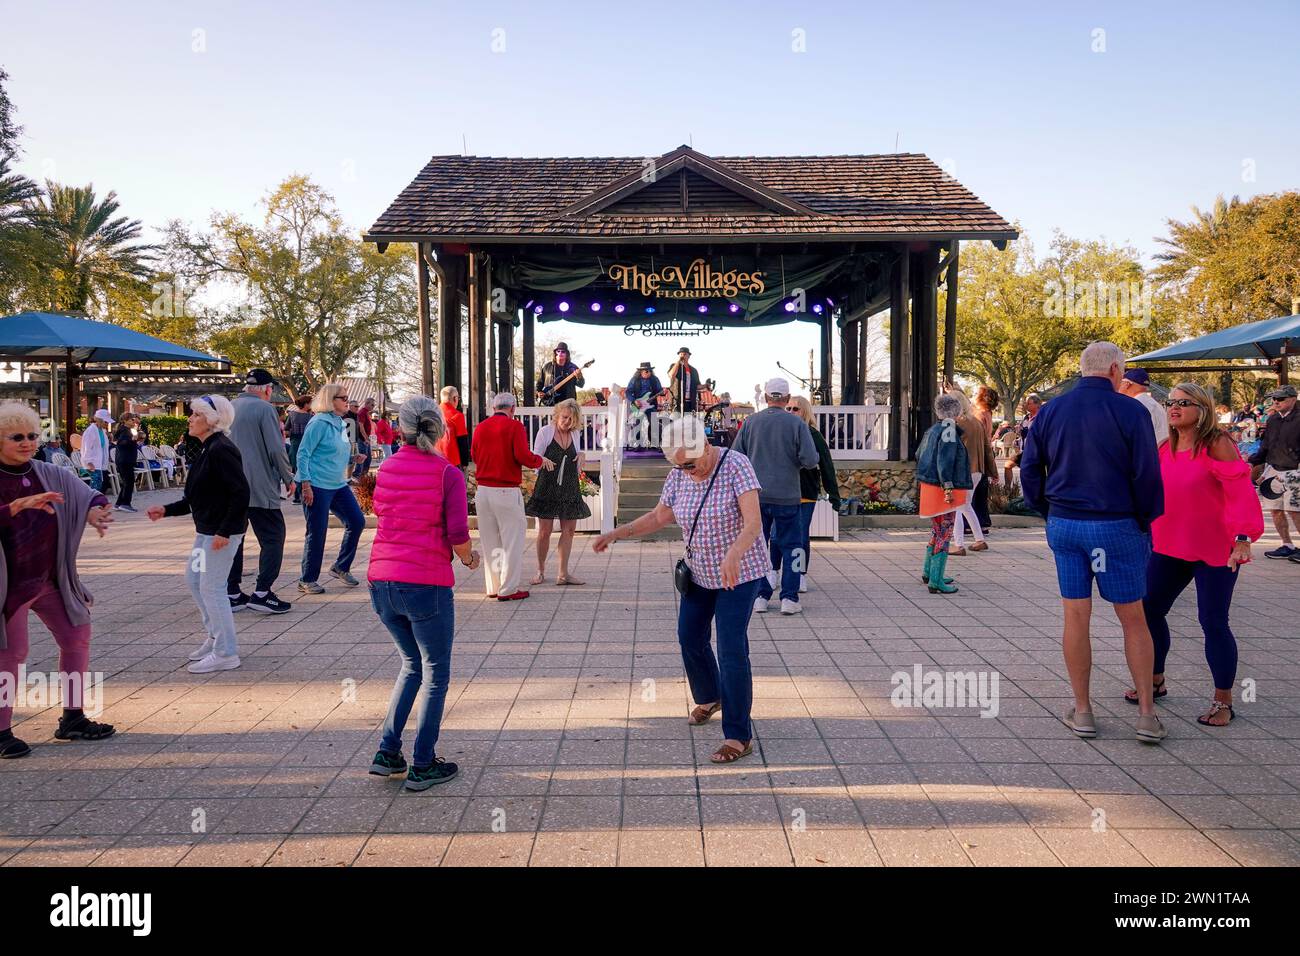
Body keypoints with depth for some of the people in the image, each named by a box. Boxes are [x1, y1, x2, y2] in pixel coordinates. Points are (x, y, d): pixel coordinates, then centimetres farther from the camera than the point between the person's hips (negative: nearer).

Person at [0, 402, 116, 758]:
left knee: (76, 635, 10)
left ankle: (72, 718, 22)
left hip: (50, 579, 6)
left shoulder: (50, 474, 0)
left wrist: (94, 510, -29)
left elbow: (85, 494, -8)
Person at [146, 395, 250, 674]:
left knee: (211, 587, -4)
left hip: (223, 531, -11)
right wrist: (167, 510, 13)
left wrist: (224, 531, -25)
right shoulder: (209, 449, 13)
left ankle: (226, 653, 6)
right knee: (193, 578, 19)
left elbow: (241, 493, -25)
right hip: (207, 528, 11)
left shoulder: (221, 450, -19)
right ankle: (215, 636, 31)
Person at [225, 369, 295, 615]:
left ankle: (232, 594, 14)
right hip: (260, 488, -7)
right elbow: (276, 449, -13)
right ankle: (262, 593, -6)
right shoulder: (264, 409, -8)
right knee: (273, 538, 1)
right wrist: (288, 478, 0)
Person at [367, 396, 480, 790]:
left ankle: (387, 753, 22)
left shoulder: (385, 469, 7)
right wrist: (468, 558, 7)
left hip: (382, 582, 6)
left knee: (412, 664, 24)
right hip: (426, 585, -5)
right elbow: (458, 535, -12)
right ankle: (423, 766, 16)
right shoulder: (448, 473, -8)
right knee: (436, 674, 11)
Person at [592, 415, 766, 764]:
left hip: (739, 571, -7)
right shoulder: (680, 474, -5)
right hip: (700, 571, 7)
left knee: (731, 650, -11)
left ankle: (739, 737, -3)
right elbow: (659, 516, 7)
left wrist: (733, 555, -49)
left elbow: (753, 522, -32)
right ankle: (709, 698, 44)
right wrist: (616, 533, -1)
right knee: (690, 638, 16)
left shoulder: (736, 465, -23)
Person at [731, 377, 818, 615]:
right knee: (791, 546, 10)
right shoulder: (796, 423, -6)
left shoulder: (751, 422, 0)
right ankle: (789, 598, 6)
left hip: (756, 495, 2)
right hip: (786, 495, -2)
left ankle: (760, 597, 11)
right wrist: (814, 460, 11)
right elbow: (810, 460, -11)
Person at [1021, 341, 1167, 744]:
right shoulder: (1130, 411, -8)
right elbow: (1147, 476, -9)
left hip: (1064, 525, 3)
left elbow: (1029, 470, 7)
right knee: (1133, 619, 8)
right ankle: (1146, 713, 11)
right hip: (1116, 528, -3)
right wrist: (1145, 522, 4)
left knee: (1076, 617, 8)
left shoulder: (1050, 411, 5)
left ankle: (1082, 711, 14)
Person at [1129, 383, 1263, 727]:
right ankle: (1154, 681, 27)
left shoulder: (1217, 444, -13)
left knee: (1213, 622, -2)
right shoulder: (1165, 448, 7)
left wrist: (1243, 538, -24)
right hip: (1170, 545, 7)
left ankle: (1223, 701, 13)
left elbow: (1240, 492, -18)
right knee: (1148, 609, 8)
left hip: (1215, 549, -6)